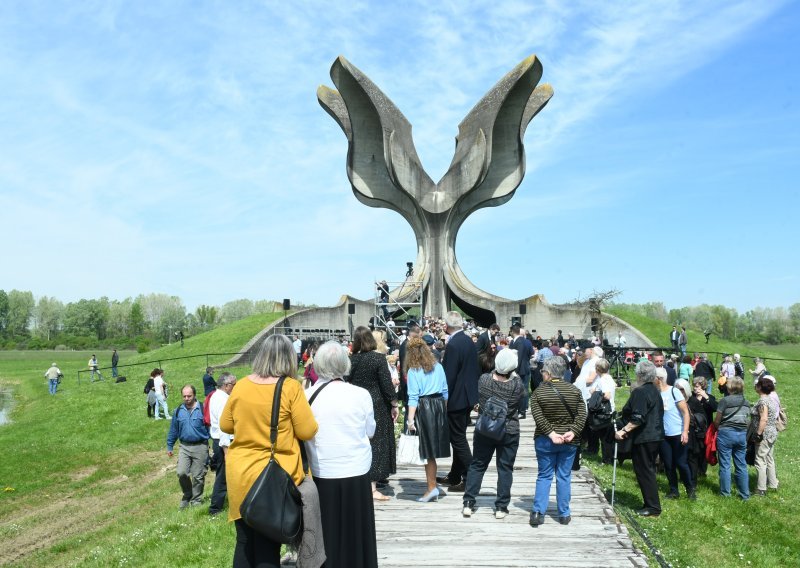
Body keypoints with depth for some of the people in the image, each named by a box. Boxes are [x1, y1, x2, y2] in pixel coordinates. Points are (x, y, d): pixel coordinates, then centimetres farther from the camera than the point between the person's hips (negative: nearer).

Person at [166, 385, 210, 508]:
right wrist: (169, 446, 16)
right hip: (184, 447, 3)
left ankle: (196, 500, 21)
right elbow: (173, 430, 15)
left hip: (200, 447, -3)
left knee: (198, 476, 4)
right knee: (181, 473, -9)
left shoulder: (202, 409, -6)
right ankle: (187, 495, 17)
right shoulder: (178, 411, 6)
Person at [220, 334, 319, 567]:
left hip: (240, 474, 4)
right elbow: (308, 432, -10)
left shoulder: (241, 385, 0)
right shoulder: (291, 387, -13)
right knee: (268, 547, 7)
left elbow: (225, 426, 10)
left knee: (244, 542, 16)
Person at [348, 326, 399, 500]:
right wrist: (394, 404, -4)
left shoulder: (351, 360, -2)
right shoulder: (378, 358, -12)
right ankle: (372, 487, 0)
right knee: (377, 444, 1)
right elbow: (387, 384, -13)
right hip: (378, 407, -4)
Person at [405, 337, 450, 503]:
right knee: (433, 449, 11)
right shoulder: (438, 367, 8)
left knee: (428, 452, 2)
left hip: (424, 408, -5)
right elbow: (445, 391, 11)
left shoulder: (413, 371, -5)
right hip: (440, 405, 5)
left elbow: (413, 397, -10)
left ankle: (432, 488, 5)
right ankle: (432, 484, 15)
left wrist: (410, 420, -10)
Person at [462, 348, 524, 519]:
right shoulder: (517, 385, -18)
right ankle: (501, 507, 14)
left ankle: (468, 503, 14)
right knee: (505, 468, 9)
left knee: (477, 466, 12)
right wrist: (514, 375, 7)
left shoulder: (484, 379, -14)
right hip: (509, 432, -1)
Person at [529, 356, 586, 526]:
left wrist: (551, 433, -15)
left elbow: (537, 416, -15)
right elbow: (582, 415, -6)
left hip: (544, 441, -1)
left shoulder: (539, 392, -8)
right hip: (570, 442, 1)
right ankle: (564, 514, 15)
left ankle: (538, 513, 4)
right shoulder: (575, 390, -1)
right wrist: (573, 431, -11)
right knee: (564, 477, 11)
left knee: (544, 476, 8)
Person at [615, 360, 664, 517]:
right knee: (649, 470, 16)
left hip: (643, 438, -9)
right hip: (656, 435, 9)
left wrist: (624, 430, -22)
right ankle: (651, 504, 23)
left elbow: (638, 418, -25)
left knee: (644, 471, -1)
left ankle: (653, 507, 3)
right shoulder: (655, 391, 13)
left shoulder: (640, 392, -17)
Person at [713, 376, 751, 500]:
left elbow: (717, 421, -7)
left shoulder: (725, 401, -11)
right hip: (742, 434, 5)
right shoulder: (746, 403, 7)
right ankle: (745, 494, 16)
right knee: (741, 465, 11)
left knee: (725, 465, 4)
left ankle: (725, 492, 11)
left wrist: (718, 428, 12)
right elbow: (747, 421, 10)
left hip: (726, 433, -5)